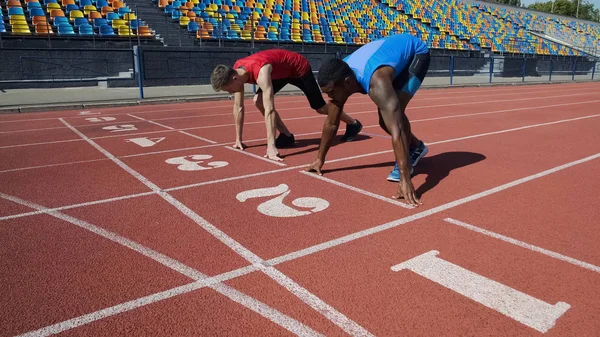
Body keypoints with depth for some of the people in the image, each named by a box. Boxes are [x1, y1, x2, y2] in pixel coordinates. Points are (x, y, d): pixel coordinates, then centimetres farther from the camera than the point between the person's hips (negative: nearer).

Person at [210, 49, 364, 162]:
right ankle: (286, 135, 1)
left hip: (299, 68, -7)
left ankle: (353, 124, 32)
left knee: (320, 107, 6)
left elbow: (270, 109, -50)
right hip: (282, 72, 7)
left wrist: (271, 146, -54)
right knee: (258, 101, -11)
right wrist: (238, 139, -9)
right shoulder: (236, 72, -19)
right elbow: (238, 107, -10)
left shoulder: (260, 71, -43)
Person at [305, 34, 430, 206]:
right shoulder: (339, 77, -23)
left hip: (416, 53, -7)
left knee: (395, 112, -25)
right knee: (385, 119, 3)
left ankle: (404, 164, -2)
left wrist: (405, 180, -53)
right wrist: (320, 159, -5)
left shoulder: (376, 81, -45)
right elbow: (331, 123, -10)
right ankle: (416, 147, 29)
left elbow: (396, 131, -50)